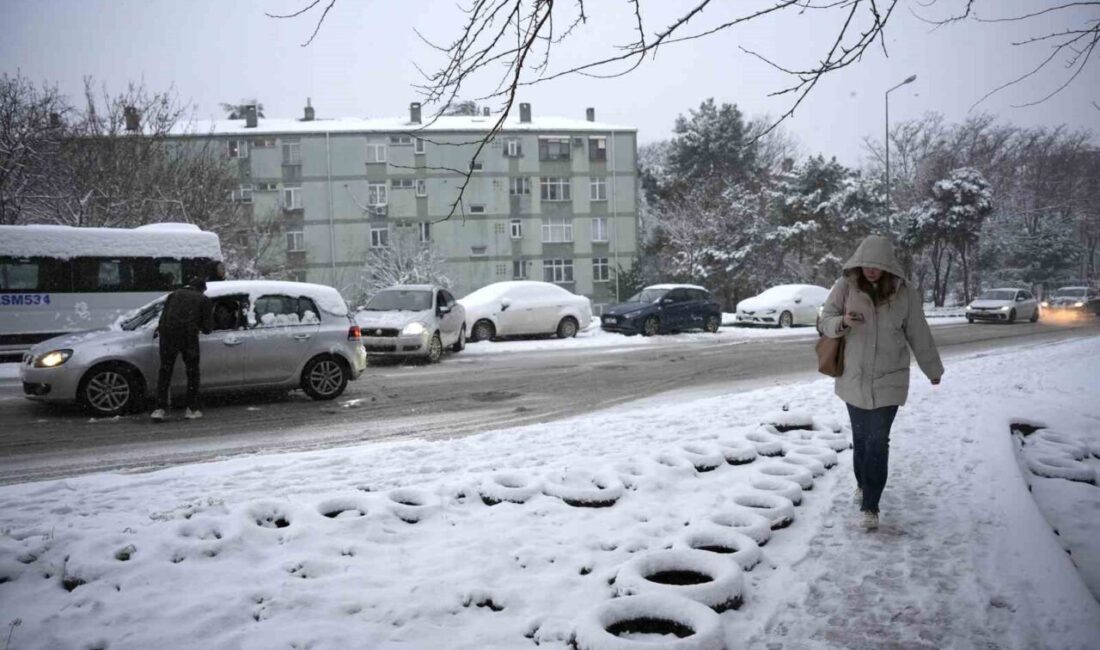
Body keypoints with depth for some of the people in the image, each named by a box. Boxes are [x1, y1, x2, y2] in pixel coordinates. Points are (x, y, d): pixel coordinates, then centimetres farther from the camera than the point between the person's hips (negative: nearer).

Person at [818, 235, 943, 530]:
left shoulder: (904, 293, -6)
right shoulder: (845, 286, -8)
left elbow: (918, 334, 4)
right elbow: (825, 321, -4)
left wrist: (933, 369, 15)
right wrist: (842, 322, -27)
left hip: (888, 380, -1)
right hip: (854, 378, 1)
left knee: (877, 442, -5)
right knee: (860, 436, 16)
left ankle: (870, 506, 0)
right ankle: (862, 484, 39)